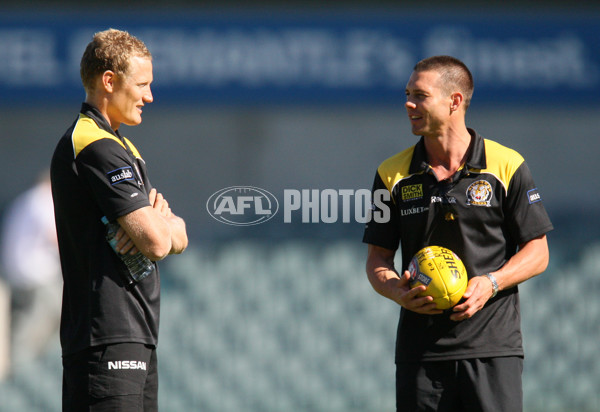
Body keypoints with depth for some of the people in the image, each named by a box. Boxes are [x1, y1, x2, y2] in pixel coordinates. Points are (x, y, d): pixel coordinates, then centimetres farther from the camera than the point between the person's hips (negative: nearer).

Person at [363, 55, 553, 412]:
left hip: (493, 346, -2)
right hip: (420, 350, 2)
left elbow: (537, 252, 4)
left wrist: (490, 283, -13)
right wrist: (399, 293, -10)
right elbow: (378, 259, 11)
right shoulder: (393, 175, 8)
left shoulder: (506, 166, 1)